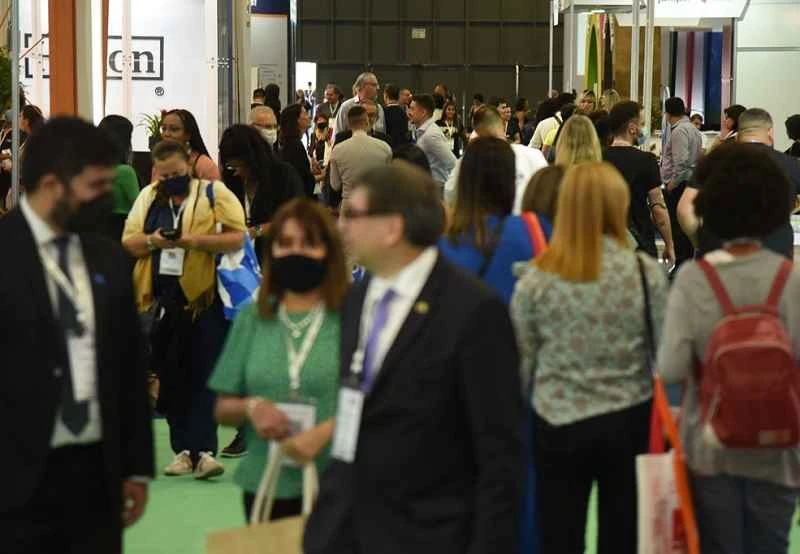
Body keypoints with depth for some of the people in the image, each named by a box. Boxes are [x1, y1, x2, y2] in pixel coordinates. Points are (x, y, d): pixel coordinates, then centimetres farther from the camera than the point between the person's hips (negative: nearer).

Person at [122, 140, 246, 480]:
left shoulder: (214, 193, 0)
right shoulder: (148, 197, 13)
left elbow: (237, 237, -8)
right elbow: (128, 243, 11)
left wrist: (195, 239, -20)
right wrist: (152, 241, -10)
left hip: (204, 298, -4)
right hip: (162, 299, 5)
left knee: (204, 375, -7)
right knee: (171, 377, 7)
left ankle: (204, 449, -8)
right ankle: (183, 449, 14)